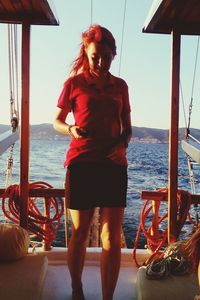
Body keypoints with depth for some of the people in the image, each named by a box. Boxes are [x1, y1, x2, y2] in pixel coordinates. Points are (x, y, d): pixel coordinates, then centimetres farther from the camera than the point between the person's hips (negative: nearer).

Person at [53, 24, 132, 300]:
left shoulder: (120, 86, 13)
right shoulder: (74, 83, 5)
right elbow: (57, 121, 11)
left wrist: (122, 145, -5)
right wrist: (71, 129, -12)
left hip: (114, 165, 2)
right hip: (81, 164, -2)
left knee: (112, 238, -2)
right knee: (80, 234, 9)